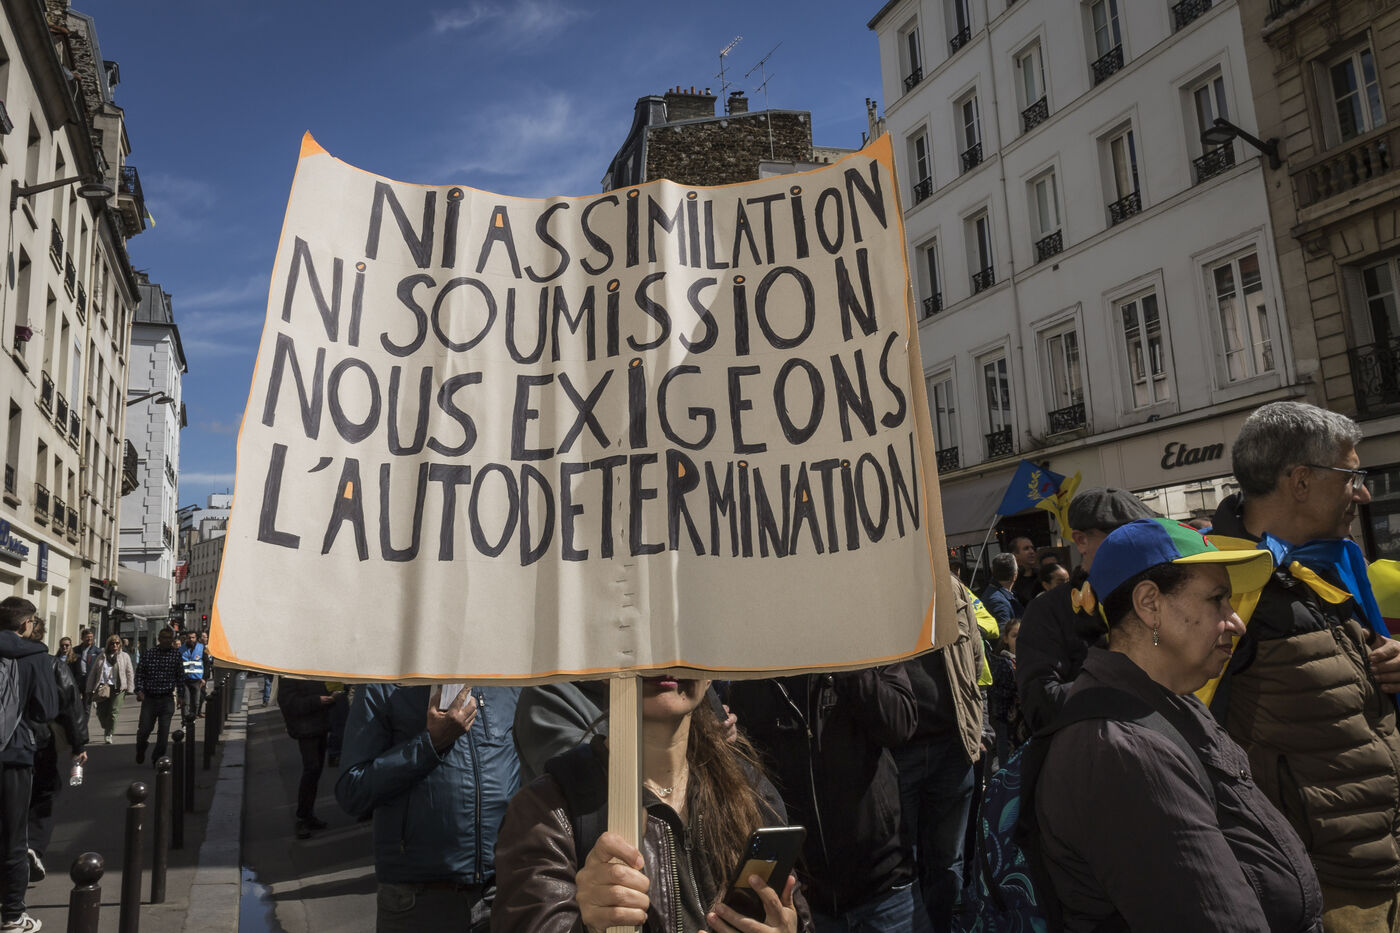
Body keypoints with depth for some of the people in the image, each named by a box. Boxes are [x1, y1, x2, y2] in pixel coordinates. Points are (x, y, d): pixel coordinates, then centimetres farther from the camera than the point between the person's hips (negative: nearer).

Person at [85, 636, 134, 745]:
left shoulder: (125, 656, 12)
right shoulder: (101, 657, 16)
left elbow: (129, 673, 9)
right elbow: (93, 673, 15)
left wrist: (129, 689, 1)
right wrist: (90, 690, 7)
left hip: (118, 688, -2)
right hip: (102, 687, 2)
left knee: (113, 712, -8)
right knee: (101, 712, 1)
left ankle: (108, 735, 2)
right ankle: (106, 729, 27)